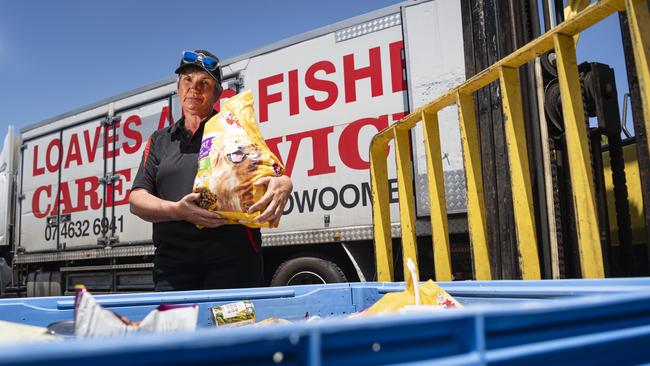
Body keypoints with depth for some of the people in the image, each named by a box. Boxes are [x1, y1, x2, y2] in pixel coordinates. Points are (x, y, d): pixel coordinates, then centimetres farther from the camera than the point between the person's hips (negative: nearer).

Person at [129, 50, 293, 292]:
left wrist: (281, 186, -22)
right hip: (172, 260, 3)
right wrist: (177, 210, -10)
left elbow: (281, 177, 4)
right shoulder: (159, 141, 21)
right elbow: (137, 199, 11)